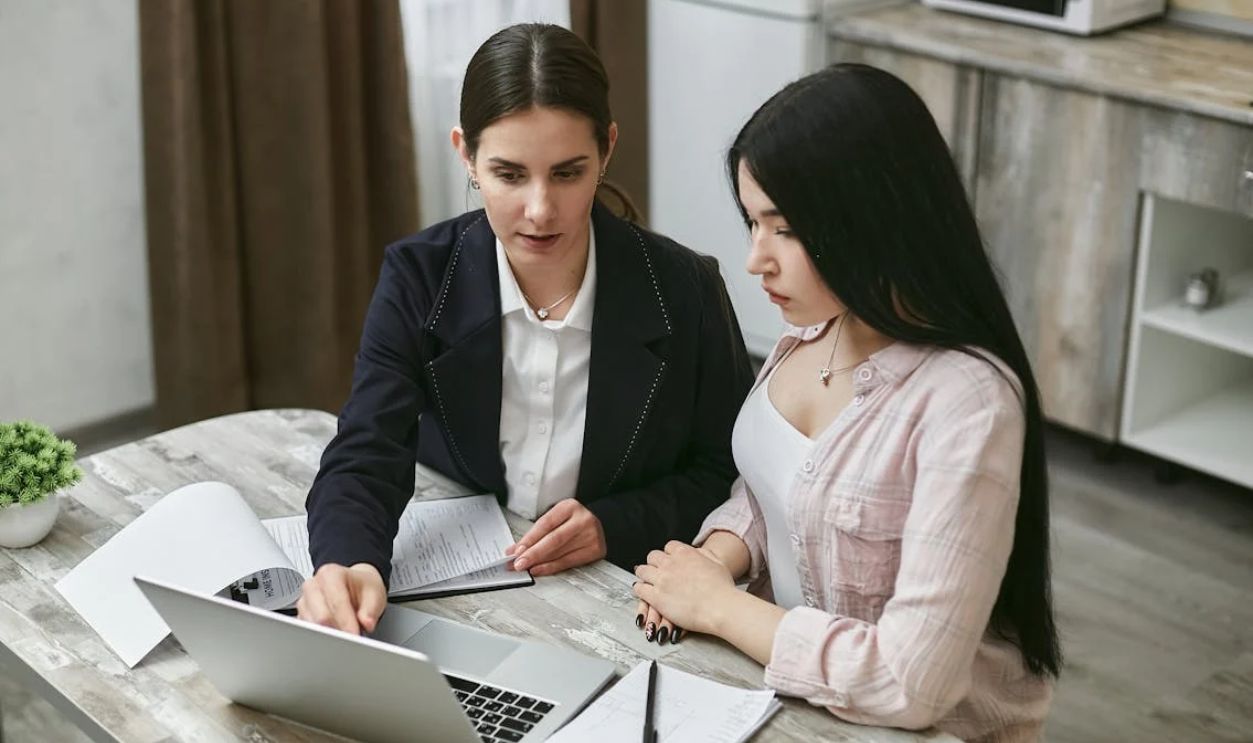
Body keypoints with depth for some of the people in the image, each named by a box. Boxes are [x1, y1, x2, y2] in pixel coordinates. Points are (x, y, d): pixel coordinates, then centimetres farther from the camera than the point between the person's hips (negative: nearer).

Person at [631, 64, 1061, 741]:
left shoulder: (967, 401, -25)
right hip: (783, 687, 6)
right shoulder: (813, 326, -3)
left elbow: (914, 684, -26)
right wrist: (720, 555, -7)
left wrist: (719, 606, -17)